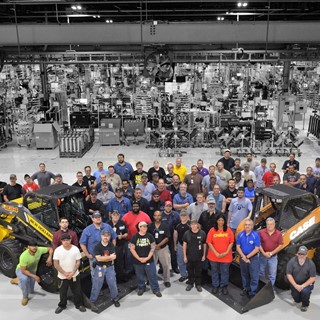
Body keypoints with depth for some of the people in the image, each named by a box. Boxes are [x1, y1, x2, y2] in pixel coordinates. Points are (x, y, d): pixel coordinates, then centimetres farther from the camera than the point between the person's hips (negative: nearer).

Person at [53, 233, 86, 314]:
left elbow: (78, 262, -4)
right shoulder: (58, 250, -12)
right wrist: (65, 273, -16)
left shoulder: (75, 249, -10)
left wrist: (72, 273, -15)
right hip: (62, 276, 0)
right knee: (63, 292, 15)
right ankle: (62, 305, 38)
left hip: (74, 275, 1)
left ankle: (79, 304, 33)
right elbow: (56, 264, -10)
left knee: (77, 291, 12)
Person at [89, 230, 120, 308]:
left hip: (110, 267, 2)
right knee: (96, 285, 5)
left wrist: (103, 258, -18)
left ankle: (115, 299, 29)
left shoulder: (111, 245, -2)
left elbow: (113, 257, -11)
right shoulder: (97, 246, -9)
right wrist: (110, 257, -15)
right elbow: (98, 258, -19)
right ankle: (92, 300, 21)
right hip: (99, 268, -2)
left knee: (113, 284, 9)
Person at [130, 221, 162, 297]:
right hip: (138, 261, 0)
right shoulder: (135, 237, -6)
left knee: (152, 276, 3)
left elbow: (153, 247, -2)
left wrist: (148, 258, -10)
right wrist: (139, 258, -11)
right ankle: (141, 288, 34)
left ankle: (156, 289, 15)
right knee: (140, 276, 14)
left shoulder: (150, 236, -3)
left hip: (149, 261, 0)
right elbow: (132, 249, -6)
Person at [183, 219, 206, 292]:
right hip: (189, 256, 1)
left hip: (199, 257, -1)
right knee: (190, 271, 14)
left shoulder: (202, 233, -9)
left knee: (198, 271, 12)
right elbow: (184, 245, -1)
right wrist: (185, 256, -2)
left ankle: (198, 284, 28)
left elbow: (204, 245, 0)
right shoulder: (187, 233, -7)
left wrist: (204, 255, 1)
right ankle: (190, 283, 31)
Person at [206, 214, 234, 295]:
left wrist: (226, 252, -12)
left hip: (226, 256, 0)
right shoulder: (212, 230, -7)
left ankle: (224, 286, 27)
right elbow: (209, 243, -8)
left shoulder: (228, 230, -4)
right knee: (215, 271, 13)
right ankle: (215, 286, 30)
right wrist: (216, 253, -14)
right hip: (214, 256, 0)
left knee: (225, 272, 10)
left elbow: (231, 242, -2)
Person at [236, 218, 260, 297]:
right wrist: (243, 257, -12)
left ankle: (253, 292, 8)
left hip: (253, 258, -3)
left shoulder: (255, 235, -13)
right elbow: (238, 247, 0)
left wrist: (247, 257, -12)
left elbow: (257, 249, -13)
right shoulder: (240, 235, -3)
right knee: (244, 275, 16)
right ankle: (246, 289, 33)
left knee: (254, 276, -2)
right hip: (243, 257, 4)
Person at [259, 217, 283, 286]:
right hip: (263, 255, 1)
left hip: (273, 257, -1)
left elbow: (280, 245, -6)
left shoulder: (278, 234, -6)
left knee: (272, 274, 4)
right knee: (261, 273, 15)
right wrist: (264, 253, -14)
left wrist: (271, 253, -13)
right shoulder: (261, 232, -7)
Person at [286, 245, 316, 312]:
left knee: (305, 291, -31)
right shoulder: (292, 261, -19)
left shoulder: (310, 263, -20)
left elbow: (313, 278, -15)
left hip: (307, 283, -1)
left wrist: (303, 286, -24)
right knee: (297, 300, -6)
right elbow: (289, 275, -13)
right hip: (295, 283, 1)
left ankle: (305, 305, 0)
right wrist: (296, 286, -21)